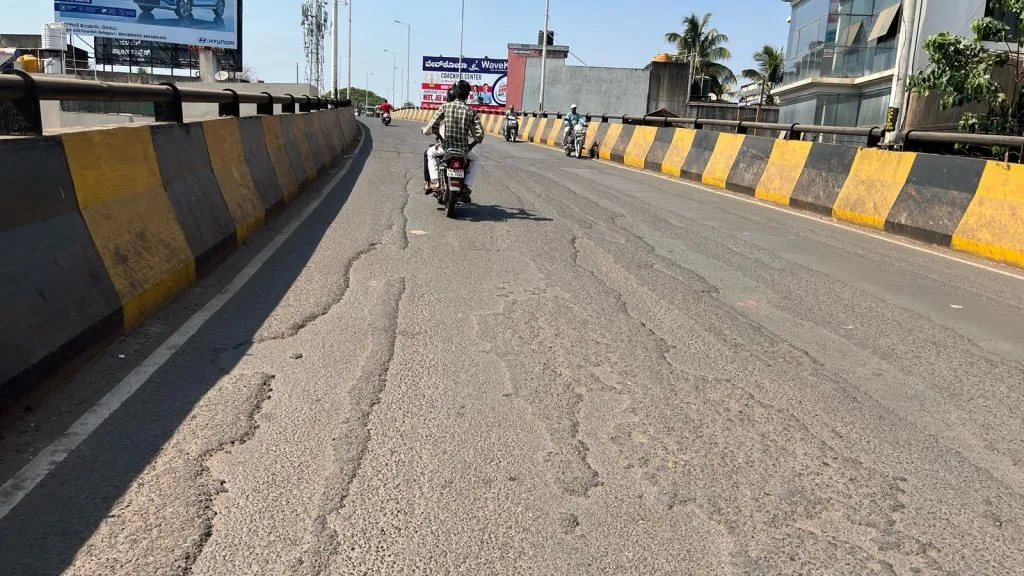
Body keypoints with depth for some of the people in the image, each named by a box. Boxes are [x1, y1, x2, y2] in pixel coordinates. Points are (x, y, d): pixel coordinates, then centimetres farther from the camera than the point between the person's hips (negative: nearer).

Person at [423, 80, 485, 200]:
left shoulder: (445, 107, -4)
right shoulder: (471, 111, -4)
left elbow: (431, 128, -5)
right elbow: (479, 135, -7)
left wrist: (425, 130, 19)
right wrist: (471, 144, 14)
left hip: (446, 148, 0)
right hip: (464, 149, 0)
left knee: (430, 153, 31)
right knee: (476, 160, 32)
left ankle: (434, 181, 12)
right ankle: (467, 186, 13)